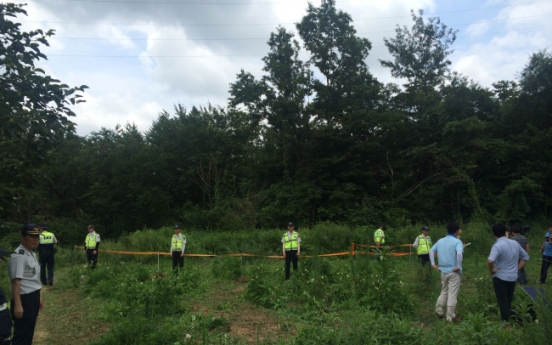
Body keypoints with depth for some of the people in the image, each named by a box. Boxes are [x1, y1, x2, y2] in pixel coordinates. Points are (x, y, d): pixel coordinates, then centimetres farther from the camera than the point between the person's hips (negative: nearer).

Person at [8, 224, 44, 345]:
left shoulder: (31, 254, 12)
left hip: (32, 298, 10)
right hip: (24, 299, -10)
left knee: (29, 332, 19)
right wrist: (17, 304, -28)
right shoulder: (19, 256, -18)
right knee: (22, 335, -2)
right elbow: (15, 281, -24)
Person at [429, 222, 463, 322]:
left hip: (443, 271, 6)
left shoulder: (440, 241, 8)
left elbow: (431, 251, 12)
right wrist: (458, 266, -20)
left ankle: (439, 311, 24)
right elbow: (459, 253, -29)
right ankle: (450, 317, 8)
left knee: (444, 291, 21)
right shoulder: (457, 241, -12)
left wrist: (433, 263, 12)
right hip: (454, 272, -6)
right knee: (452, 294, 2)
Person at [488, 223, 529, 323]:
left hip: (500, 278, -6)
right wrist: (517, 269, 13)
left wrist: (491, 271, -17)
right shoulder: (515, 243, 3)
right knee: (509, 302, 19)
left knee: (503, 302, 4)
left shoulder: (498, 245, -20)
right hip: (513, 277, 7)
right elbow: (525, 257, 15)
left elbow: (490, 261, -35)